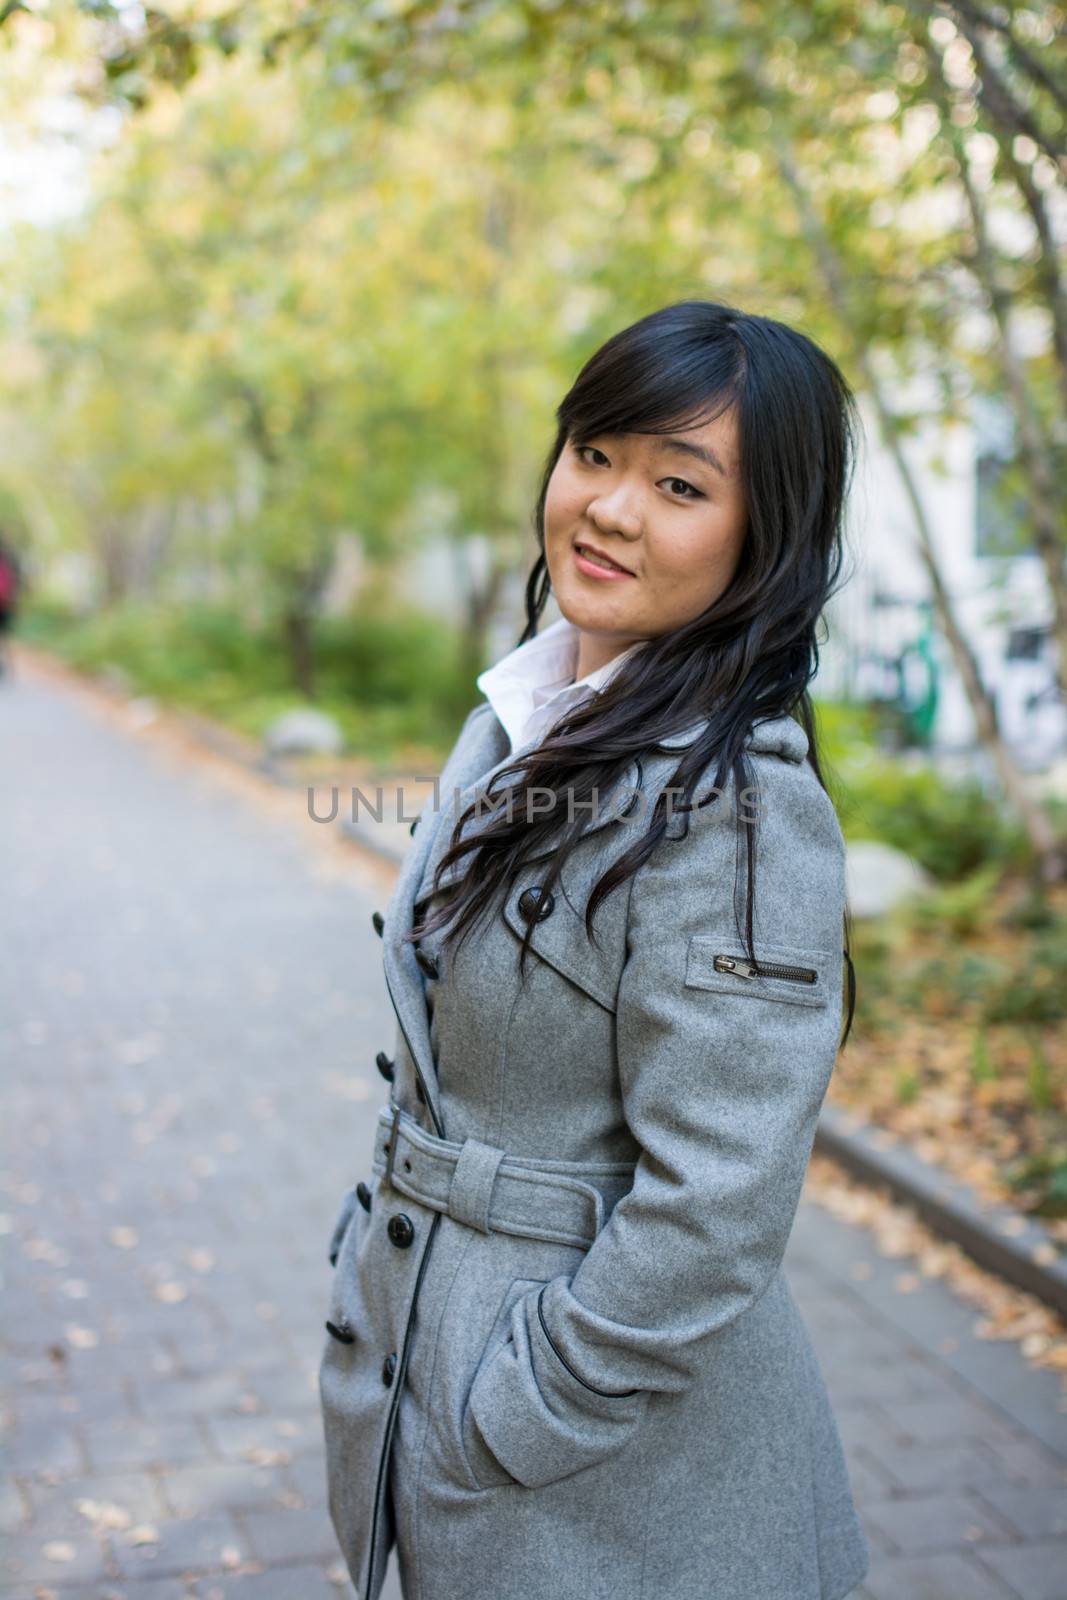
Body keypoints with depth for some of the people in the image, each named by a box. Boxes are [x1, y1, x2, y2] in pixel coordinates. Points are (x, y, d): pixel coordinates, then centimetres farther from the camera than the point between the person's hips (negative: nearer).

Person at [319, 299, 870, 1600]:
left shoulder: (735, 807, -25)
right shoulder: (520, 712, 2)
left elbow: (711, 1219, -24)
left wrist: (503, 1422, -17)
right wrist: (386, 1231, 14)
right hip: (424, 1322, 8)